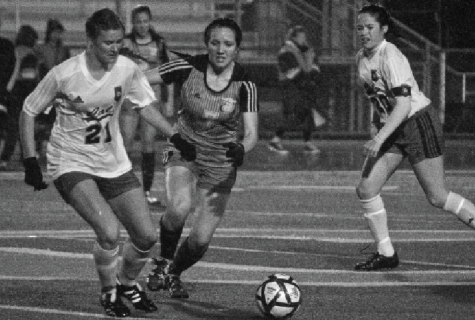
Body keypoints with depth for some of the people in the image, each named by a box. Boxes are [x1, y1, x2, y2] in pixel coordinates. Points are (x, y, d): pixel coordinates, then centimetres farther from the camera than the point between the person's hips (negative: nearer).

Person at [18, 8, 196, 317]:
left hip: (114, 164, 5)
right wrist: (30, 162, -10)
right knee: (109, 232, -24)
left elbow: (144, 105, 11)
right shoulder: (64, 75, -20)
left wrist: (177, 138, 4)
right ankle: (109, 292, 4)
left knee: (147, 236, 1)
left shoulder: (128, 70, -8)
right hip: (72, 164, -5)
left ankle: (127, 282, 32)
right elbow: (28, 112, -7)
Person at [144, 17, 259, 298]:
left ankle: (174, 275, 26)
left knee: (201, 239, -6)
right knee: (179, 208, -31)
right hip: (183, 152, 0)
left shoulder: (245, 85, -13)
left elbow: (251, 133, -19)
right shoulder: (189, 68, -13)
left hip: (221, 165, 0)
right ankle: (164, 263, -3)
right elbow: (139, 79, -6)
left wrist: (242, 149, -40)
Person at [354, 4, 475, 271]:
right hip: (392, 129, 8)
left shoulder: (390, 57, -21)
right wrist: (376, 124, 14)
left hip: (420, 123, -8)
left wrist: (379, 139, -32)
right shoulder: (362, 58, 5)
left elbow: (403, 105, -27)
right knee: (366, 189, -4)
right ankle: (386, 254, 5)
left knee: (438, 198, -5)